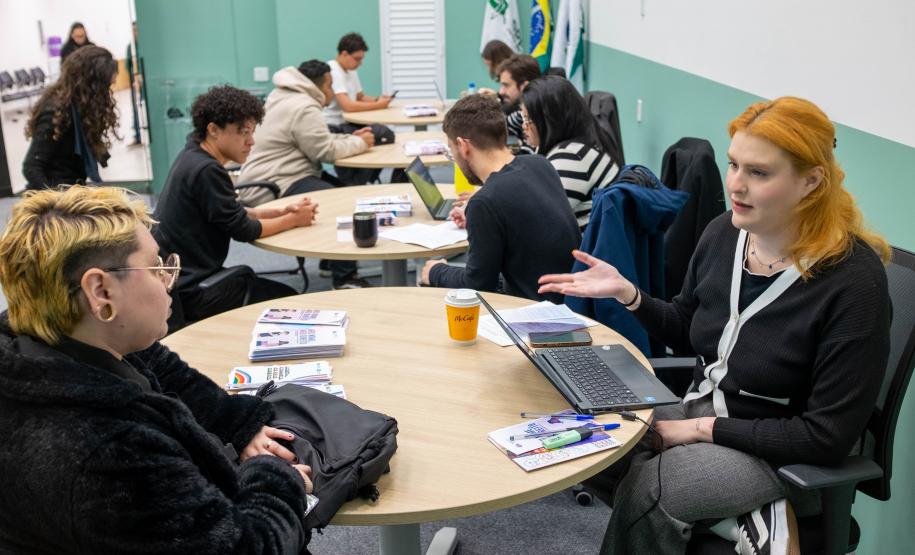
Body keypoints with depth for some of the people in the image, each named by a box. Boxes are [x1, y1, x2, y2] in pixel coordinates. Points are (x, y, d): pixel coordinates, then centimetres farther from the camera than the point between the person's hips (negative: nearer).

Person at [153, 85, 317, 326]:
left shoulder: (192, 156, 6)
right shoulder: (207, 171, -23)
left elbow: (234, 213, 13)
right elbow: (244, 230, -18)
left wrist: (281, 211, 1)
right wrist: (293, 221, -4)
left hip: (180, 278, 9)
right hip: (191, 290, -9)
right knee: (287, 299, 4)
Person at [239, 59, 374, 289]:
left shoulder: (284, 97, 18)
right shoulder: (304, 108, -16)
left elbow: (318, 140, 24)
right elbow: (326, 151, -15)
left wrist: (351, 138, 13)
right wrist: (360, 143, -1)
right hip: (274, 188, -11)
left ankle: (330, 261, 18)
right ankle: (344, 280, -15)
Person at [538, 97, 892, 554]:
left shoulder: (854, 278, -21)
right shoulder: (724, 232, -5)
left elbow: (829, 436, -19)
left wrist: (703, 429, -18)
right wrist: (626, 293, -5)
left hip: (783, 452, -6)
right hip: (700, 411, 6)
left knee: (644, 493, -25)